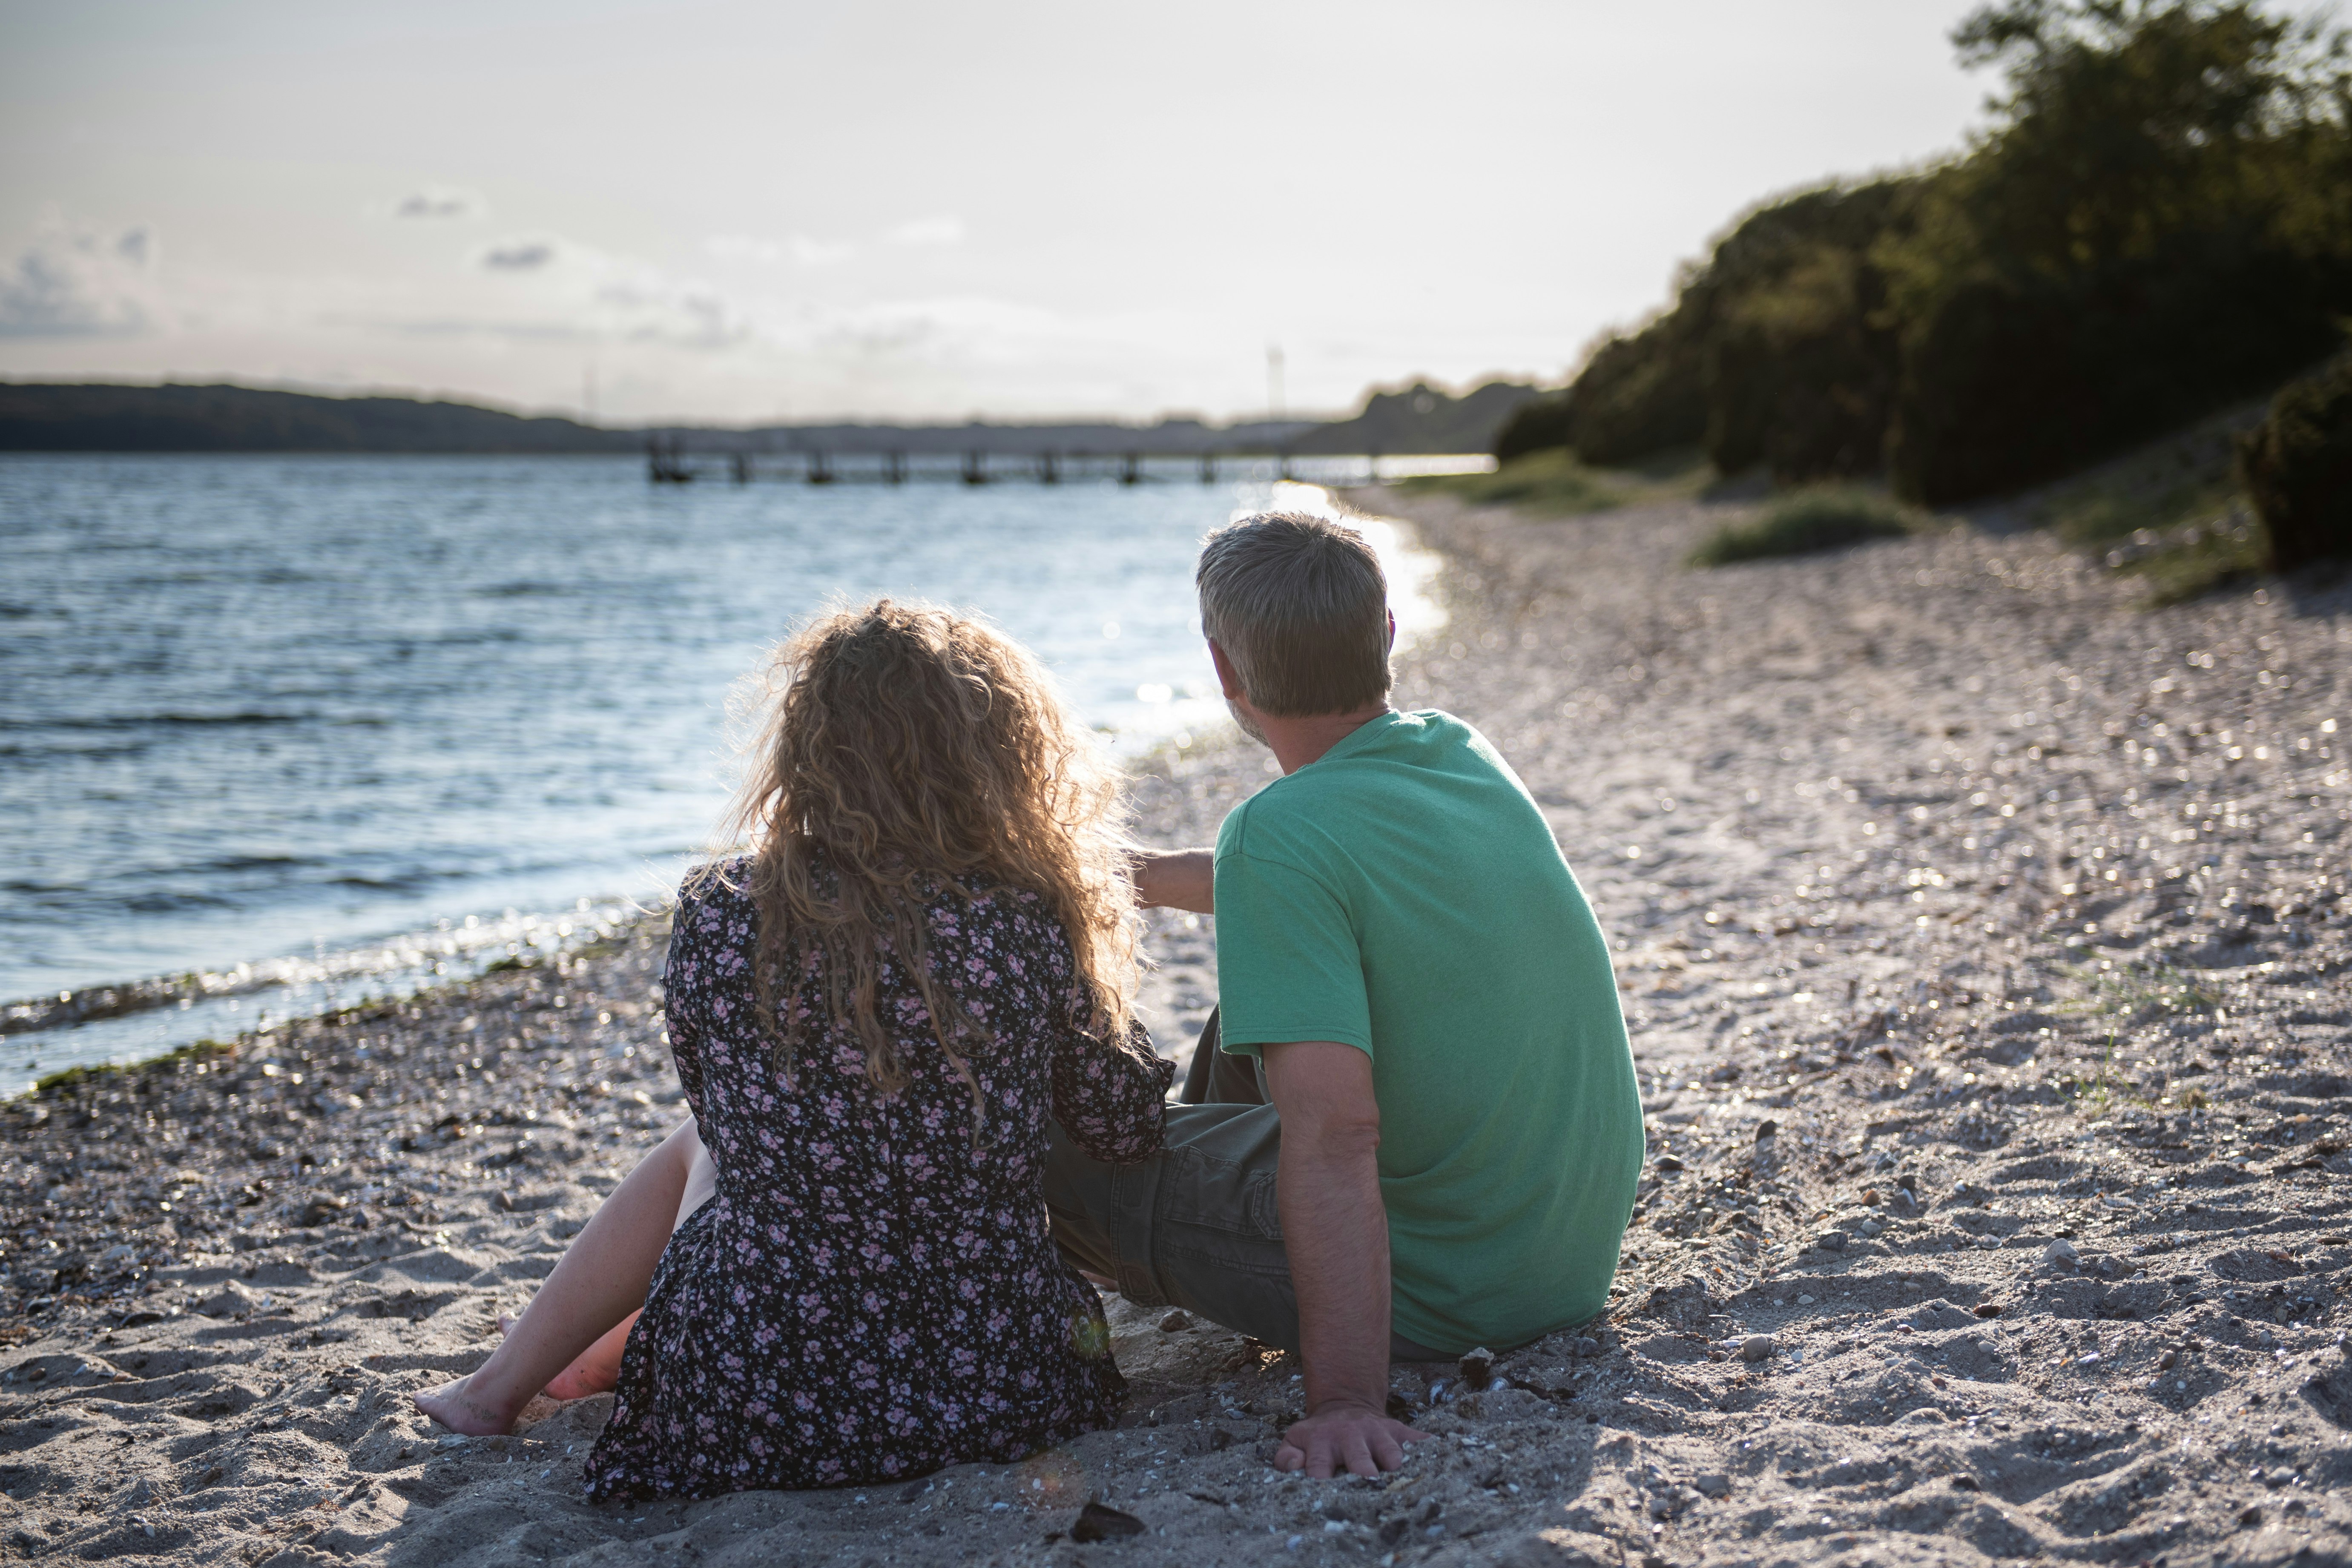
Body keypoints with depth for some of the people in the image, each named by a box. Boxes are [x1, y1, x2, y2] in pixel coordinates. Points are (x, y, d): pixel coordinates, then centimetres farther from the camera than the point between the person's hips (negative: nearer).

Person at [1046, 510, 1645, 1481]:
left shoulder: (1280, 833, -25)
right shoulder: (1467, 756, 0)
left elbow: (1335, 1133, -33)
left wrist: (1347, 1400, -33)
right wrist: (1134, 875, 33)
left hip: (1440, 1301, -8)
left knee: (1057, 1141, 4)